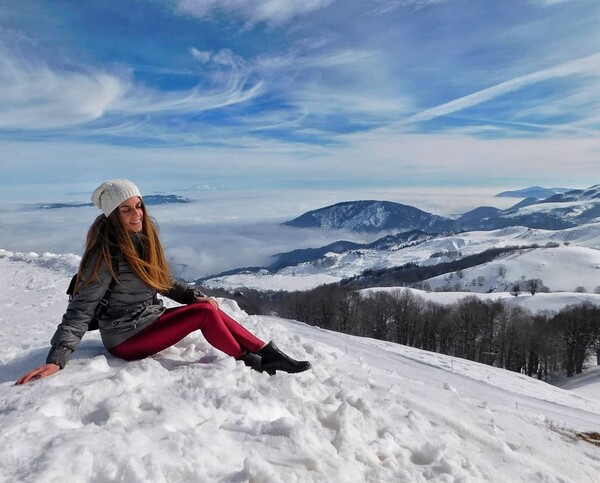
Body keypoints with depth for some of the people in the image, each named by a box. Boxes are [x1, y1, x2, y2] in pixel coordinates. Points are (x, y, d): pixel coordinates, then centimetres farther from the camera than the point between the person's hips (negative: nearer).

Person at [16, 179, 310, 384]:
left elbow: (164, 283, 14)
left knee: (209, 308, -9)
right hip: (126, 337, -7)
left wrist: (195, 295, 4)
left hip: (151, 318, 7)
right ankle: (249, 362, -5)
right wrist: (57, 359, -27)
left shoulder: (145, 238, 2)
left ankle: (267, 352, -6)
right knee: (205, 312, -20)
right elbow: (81, 309, -21)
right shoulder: (107, 254, -21)